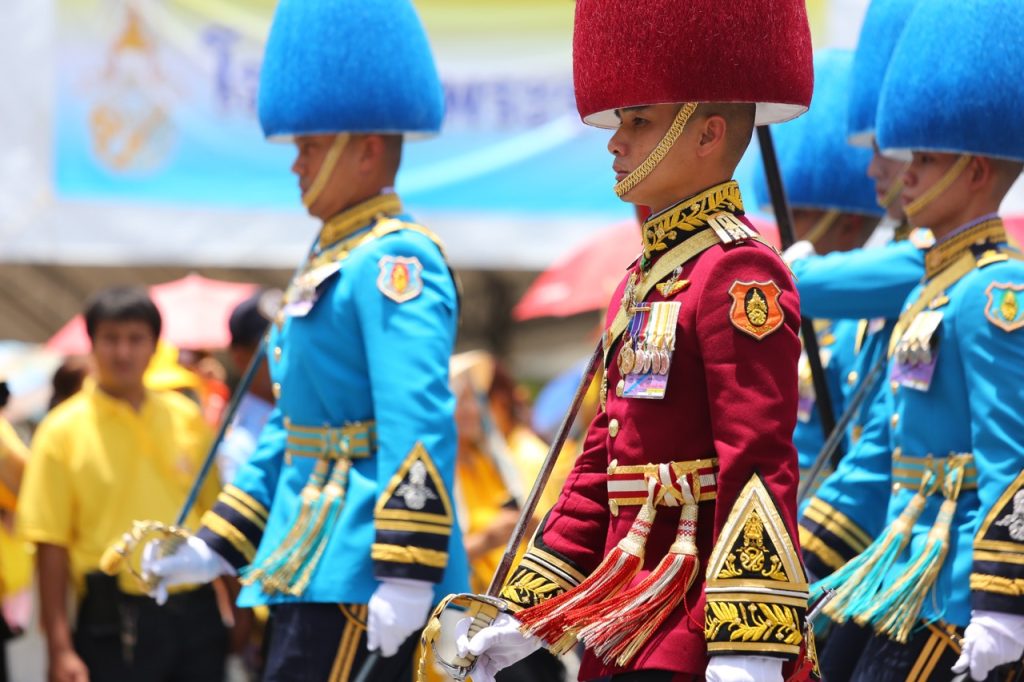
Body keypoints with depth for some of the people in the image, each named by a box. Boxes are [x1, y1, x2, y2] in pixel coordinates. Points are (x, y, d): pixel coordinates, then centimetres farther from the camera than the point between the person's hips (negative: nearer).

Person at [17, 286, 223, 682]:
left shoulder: (187, 419, 8)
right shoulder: (63, 431, -2)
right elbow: (51, 545, -5)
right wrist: (61, 648, -11)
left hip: (194, 615, 4)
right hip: (115, 621, -4)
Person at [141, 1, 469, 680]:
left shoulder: (396, 261, -12)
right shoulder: (333, 261, 20)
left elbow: (418, 425, -21)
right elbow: (290, 427, 25)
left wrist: (404, 574, -27)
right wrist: (213, 548, 22)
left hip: (358, 572, -10)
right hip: (316, 568, 10)